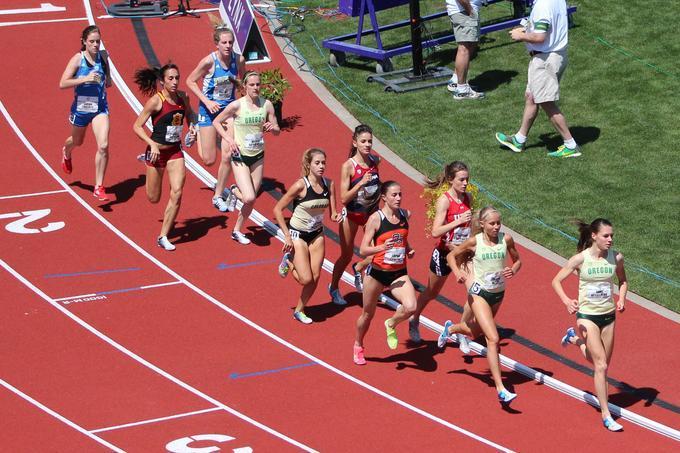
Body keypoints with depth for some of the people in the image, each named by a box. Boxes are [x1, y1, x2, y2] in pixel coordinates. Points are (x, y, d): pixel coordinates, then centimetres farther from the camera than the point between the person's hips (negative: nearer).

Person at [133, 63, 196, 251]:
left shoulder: (182, 97, 0)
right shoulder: (156, 101, -17)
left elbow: (190, 114, 22)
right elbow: (137, 126, -14)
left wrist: (192, 126, 0)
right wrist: (152, 144, -25)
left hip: (175, 151, 4)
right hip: (157, 151, -4)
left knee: (177, 193, -10)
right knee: (153, 198, 10)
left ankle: (163, 237, 2)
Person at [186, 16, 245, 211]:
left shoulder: (239, 60, -11)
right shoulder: (209, 61, -22)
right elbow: (190, 81, -9)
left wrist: (237, 82, -12)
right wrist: (207, 101, -16)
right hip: (209, 109, -3)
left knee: (227, 157, -4)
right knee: (209, 160, 2)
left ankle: (218, 196, 15)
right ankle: (197, 133, 36)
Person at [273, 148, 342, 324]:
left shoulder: (329, 184, -7)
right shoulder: (300, 185, -22)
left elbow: (332, 213, 1)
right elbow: (277, 209, -16)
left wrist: (335, 216, -24)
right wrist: (287, 236, -18)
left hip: (317, 234, 5)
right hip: (298, 235, -5)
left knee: (315, 278, 2)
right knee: (306, 279, -10)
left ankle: (299, 310, 23)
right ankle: (288, 260, 21)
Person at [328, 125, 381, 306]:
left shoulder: (375, 160, -7)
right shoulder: (348, 166, -21)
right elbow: (344, 198, -24)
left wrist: (380, 194, 5)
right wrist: (360, 184, -34)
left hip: (371, 213, 4)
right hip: (351, 214, -4)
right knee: (346, 256, 11)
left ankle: (358, 268, 22)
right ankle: (334, 288, 37)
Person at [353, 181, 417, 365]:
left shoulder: (405, 215, 1)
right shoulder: (376, 219, -14)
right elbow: (363, 250, -15)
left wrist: (409, 251, 3)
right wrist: (381, 247, -32)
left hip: (399, 273, 3)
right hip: (377, 272, -3)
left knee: (410, 307, -22)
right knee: (368, 314, 14)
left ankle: (391, 325, 12)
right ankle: (358, 346, 42)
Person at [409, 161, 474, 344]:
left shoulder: (468, 197, -2)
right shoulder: (444, 200, -21)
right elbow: (435, 232, -29)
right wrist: (458, 221, -36)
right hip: (444, 253, -5)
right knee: (431, 292, 17)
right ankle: (414, 321, 43)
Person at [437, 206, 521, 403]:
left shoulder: (506, 239, -7)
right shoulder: (474, 242, -13)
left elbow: (517, 260, 7)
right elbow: (453, 255, 3)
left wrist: (513, 270, -15)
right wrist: (458, 272, -15)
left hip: (498, 294, 5)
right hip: (479, 293, -5)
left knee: (475, 332, 26)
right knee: (493, 339, -16)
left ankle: (451, 328, 61)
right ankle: (500, 389, -16)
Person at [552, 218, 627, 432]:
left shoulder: (616, 257, -5)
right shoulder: (580, 259, -15)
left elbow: (623, 281, 14)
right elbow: (556, 281, -6)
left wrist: (621, 298, -5)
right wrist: (567, 301, -23)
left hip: (608, 315, 5)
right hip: (587, 315, -4)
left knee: (602, 363, 16)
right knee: (601, 365, -11)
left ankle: (575, 338, 44)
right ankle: (606, 415, -4)